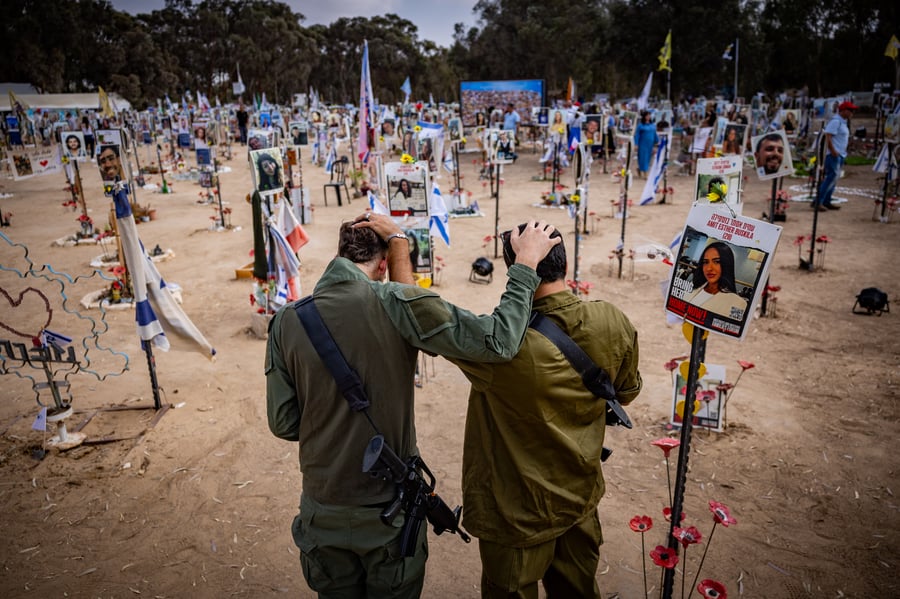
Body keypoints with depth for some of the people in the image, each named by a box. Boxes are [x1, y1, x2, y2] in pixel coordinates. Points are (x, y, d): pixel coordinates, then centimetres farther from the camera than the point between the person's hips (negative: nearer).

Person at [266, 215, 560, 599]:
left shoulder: (286, 322, -8)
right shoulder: (396, 304, -19)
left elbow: (283, 424, -4)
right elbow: (497, 342, -21)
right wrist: (526, 263, -10)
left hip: (324, 517, 3)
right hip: (391, 514, -2)